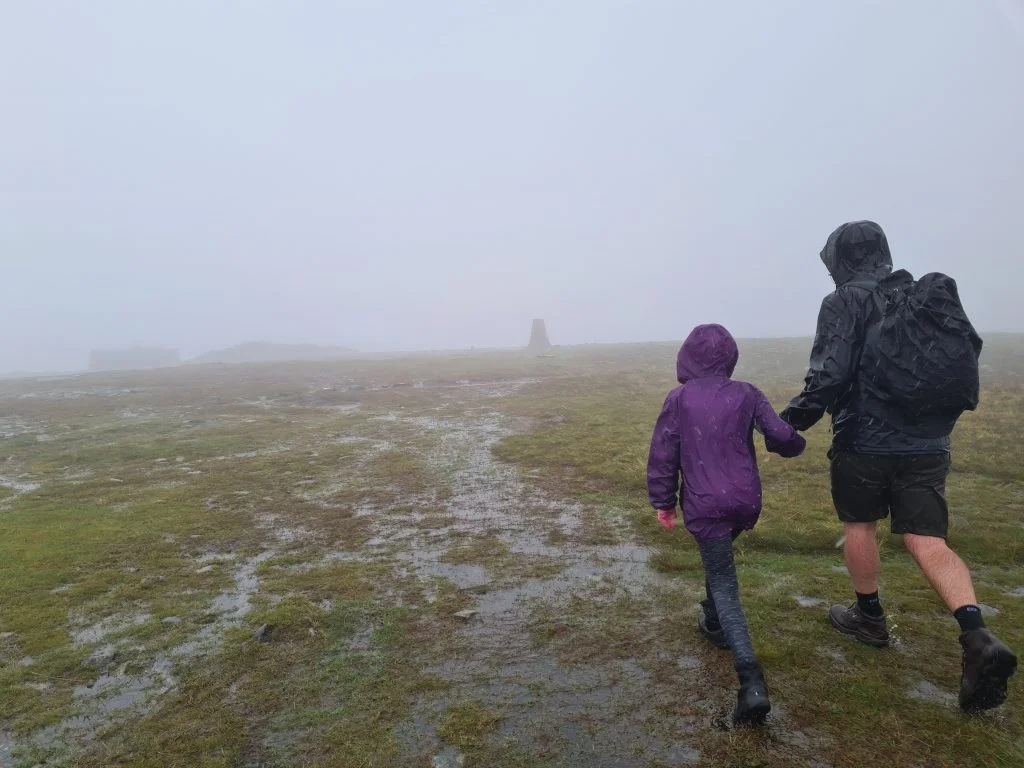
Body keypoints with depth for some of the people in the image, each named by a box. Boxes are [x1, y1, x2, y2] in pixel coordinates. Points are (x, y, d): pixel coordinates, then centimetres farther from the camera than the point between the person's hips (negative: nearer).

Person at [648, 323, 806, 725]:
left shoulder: (679, 398, -6)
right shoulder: (747, 394, -1)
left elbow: (663, 454, -5)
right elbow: (782, 436, -4)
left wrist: (663, 501, 6)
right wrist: (795, 444, 21)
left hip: (704, 505, -3)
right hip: (746, 501, 4)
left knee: (724, 585, 1)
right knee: (719, 561, 31)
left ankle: (752, 681, -12)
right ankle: (714, 624, 46)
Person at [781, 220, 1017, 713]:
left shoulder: (845, 303, -9)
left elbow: (829, 377, -19)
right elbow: (968, 360, 16)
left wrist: (793, 419, -8)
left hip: (864, 442, -5)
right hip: (927, 445, 5)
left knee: (859, 525, 15)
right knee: (928, 542, 7)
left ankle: (869, 617, 29)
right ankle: (978, 636, -10)